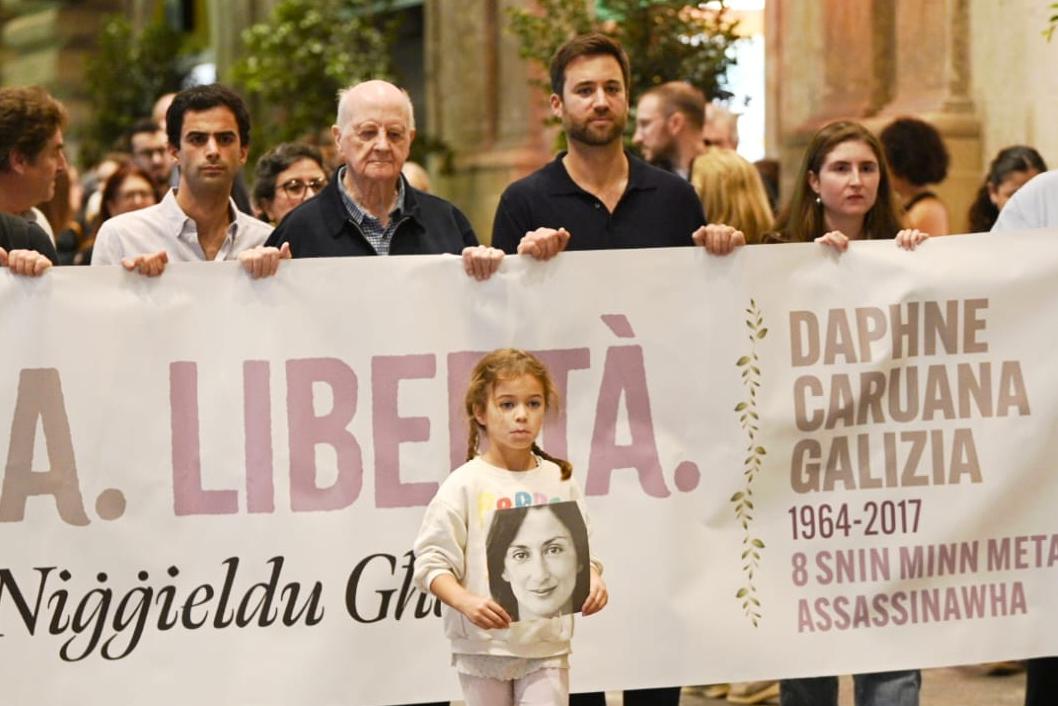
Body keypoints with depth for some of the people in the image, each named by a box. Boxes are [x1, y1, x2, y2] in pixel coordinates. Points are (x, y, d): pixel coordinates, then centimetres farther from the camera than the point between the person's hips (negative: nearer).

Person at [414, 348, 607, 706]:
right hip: (484, 643, -2)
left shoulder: (560, 481, 4)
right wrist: (467, 602, -26)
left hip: (547, 643, 2)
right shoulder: (465, 485, -7)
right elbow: (432, 561, -9)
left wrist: (592, 579, -14)